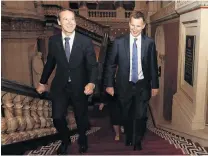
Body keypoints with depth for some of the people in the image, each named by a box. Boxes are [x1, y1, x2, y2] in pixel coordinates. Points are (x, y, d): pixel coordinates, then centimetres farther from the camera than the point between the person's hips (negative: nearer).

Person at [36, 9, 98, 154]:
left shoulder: (86, 41, -12)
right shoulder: (53, 40, -5)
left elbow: (93, 65, -12)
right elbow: (50, 63, 7)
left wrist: (92, 83, -29)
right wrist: (43, 82, 14)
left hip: (79, 86, -1)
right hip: (60, 86, 1)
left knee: (81, 117, 14)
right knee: (57, 117, -2)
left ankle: (82, 139, 47)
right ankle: (65, 140, 32)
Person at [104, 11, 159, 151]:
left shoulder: (149, 42, -4)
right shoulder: (119, 42, -6)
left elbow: (153, 66, 2)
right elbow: (111, 64, -2)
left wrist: (155, 85, 4)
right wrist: (109, 84, -5)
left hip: (143, 85, 0)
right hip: (125, 85, 0)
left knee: (141, 116, 4)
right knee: (126, 116, 15)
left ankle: (137, 142, 27)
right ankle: (128, 138, 41)